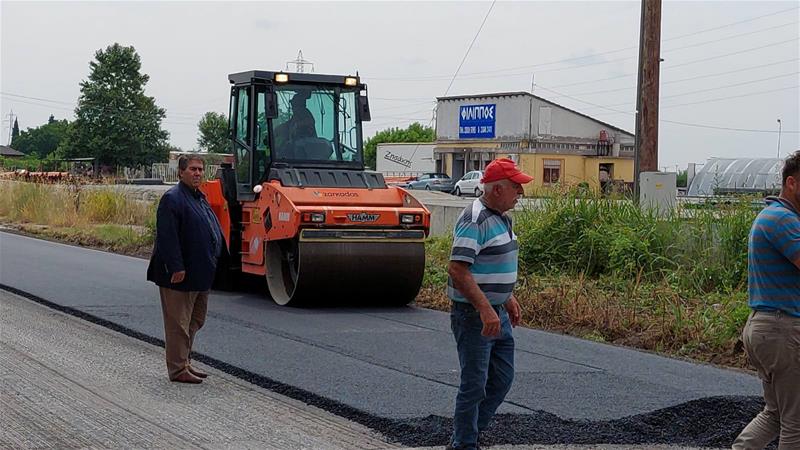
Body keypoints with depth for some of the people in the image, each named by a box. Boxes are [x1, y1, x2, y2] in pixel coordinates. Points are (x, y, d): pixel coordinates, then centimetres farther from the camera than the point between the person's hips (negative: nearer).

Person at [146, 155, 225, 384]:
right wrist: (176, 268, -25)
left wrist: (213, 263, 19)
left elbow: (213, 231, 24)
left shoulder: (200, 198, 15)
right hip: (180, 276, -10)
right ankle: (178, 369, 4)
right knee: (178, 322, -2)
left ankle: (184, 362, 28)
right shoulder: (172, 199, -15)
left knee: (195, 321, 17)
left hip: (200, 275, 10)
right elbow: (167, 237, -22)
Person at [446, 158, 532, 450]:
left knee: (502, 379, 14)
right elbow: (457, 269, -26)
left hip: (498, 313, 10)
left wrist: (508, 298, 23)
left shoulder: (501, 218, 12)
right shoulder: (475, 220, -20)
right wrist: (485, 310, -29)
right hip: (473, 315, -10)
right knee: (475, 384, -2)